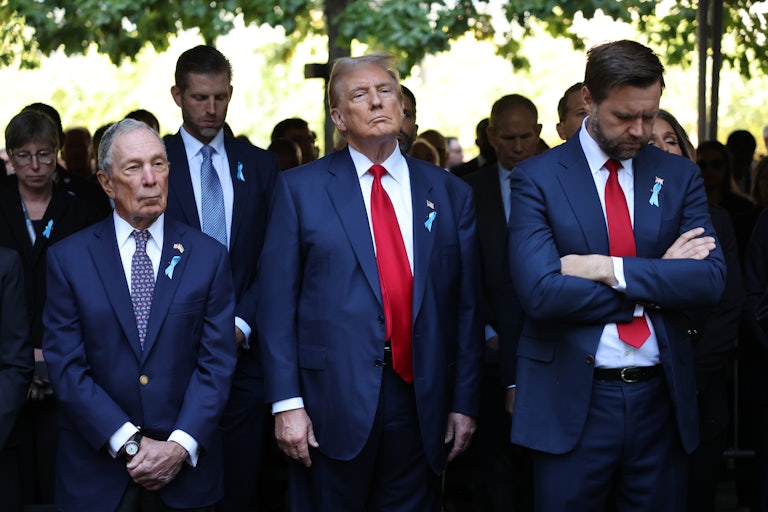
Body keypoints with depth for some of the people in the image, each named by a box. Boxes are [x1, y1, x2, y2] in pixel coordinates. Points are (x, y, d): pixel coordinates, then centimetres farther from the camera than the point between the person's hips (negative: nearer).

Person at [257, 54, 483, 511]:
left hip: (422, 406, 2)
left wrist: (465, 403, 5)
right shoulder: (300, 188, 2)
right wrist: (286, 402, -8)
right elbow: (278, 301, -2)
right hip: (332, 402, -2)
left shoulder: (449, 193, 9)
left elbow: (466, 306, 8)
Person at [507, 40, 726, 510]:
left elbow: (711, 279, -6)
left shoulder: (679, 176, 7)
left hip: (661, 399, 3)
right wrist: (657, 279, -11)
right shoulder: (538, 179, -3)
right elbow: (540, 292, -16)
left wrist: (609, 269, -16)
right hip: (571, 401, -3)